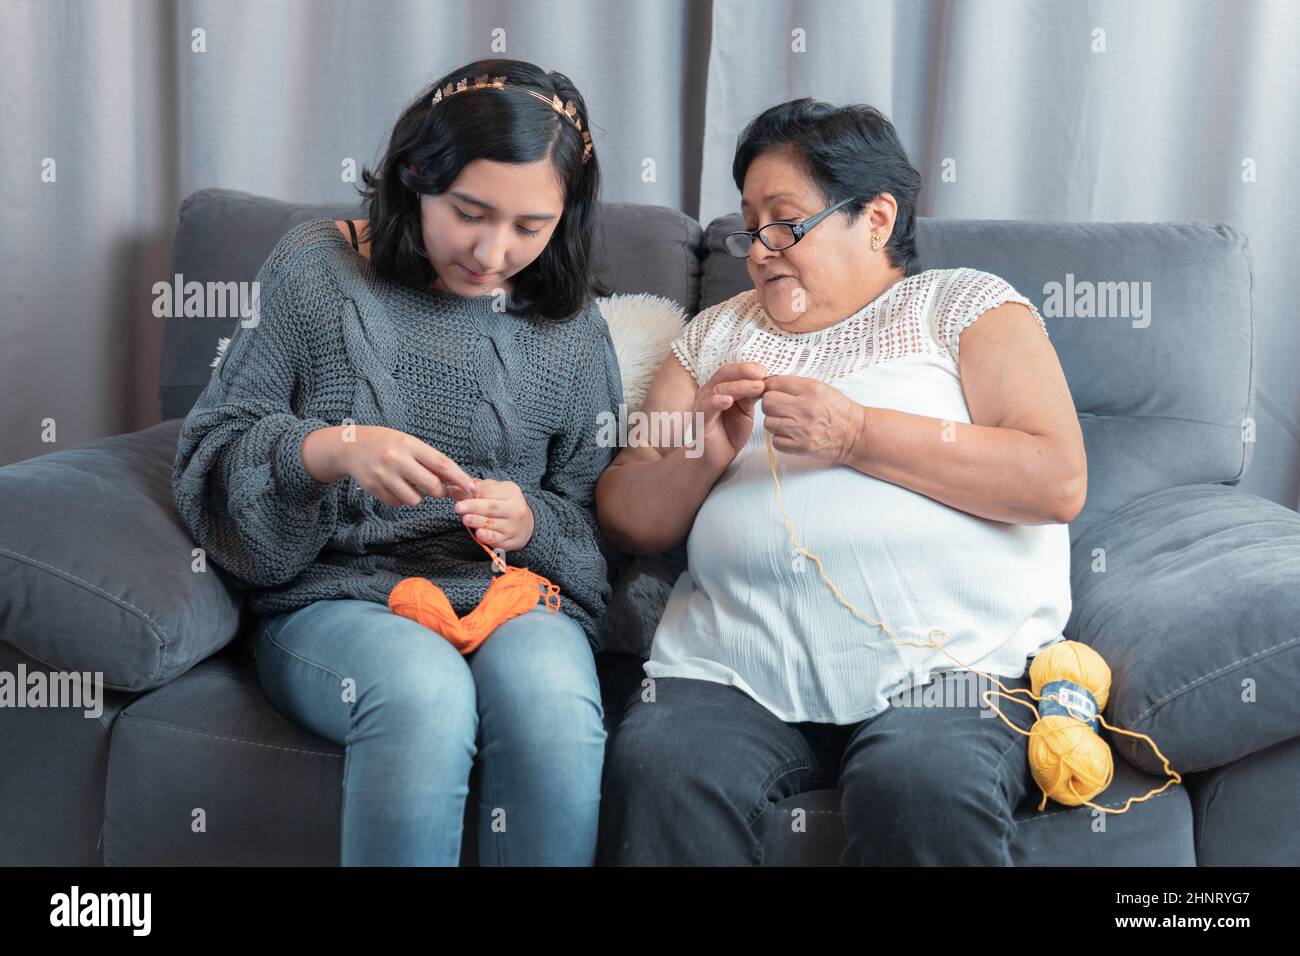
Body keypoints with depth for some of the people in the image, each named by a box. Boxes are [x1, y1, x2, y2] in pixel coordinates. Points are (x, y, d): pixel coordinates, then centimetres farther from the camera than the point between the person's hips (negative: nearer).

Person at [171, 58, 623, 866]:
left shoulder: (570, 324, 8)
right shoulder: (316, 268, 3)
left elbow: (601, 530, 12)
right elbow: (209, 459, 1)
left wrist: (532, 523, -12)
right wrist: (328, 452, -20)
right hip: (337, 598, -1)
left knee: (548, 696, -34)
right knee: (424, 693, -36)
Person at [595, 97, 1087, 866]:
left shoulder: (967, 304, 12)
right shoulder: (719, 332, 24)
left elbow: (1059, 480, -4)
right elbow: (628, 519, 18)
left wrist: (855, 433, -9)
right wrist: (707, 451, -3)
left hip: (943, 657, -2)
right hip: (737, 656, 3)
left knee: (920, 784, -33)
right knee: (657, 767, -27)